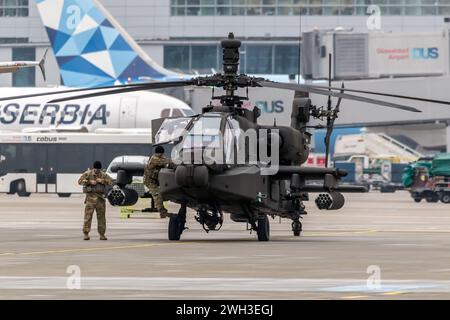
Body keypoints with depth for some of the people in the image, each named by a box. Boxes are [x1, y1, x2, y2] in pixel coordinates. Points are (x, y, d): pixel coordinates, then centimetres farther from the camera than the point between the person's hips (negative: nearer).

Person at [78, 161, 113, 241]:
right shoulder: (88, 174, 0)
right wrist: (89, 182, -17)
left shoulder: (103, 175, 9)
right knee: (88, 215, -7)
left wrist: (102, 180, -12)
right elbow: (80, 181, -7)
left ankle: (102, 234, 10)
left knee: (101, 216, 4)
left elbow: (111, 181, 2)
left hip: (100, 197, 3)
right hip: (90, 196, -3)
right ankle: (86, 234, -6)